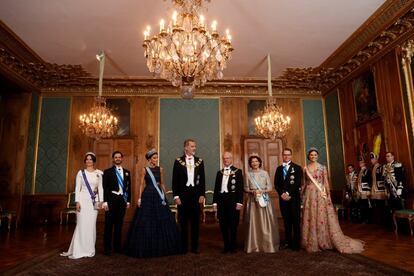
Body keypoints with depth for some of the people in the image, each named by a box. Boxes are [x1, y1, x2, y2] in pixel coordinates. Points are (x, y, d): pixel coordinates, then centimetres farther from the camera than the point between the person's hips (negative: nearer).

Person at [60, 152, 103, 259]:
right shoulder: (81, 173, 2)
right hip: (83, 200, -1)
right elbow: (77, 188, 0)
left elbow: (100, 188, 7)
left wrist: (101, 201, -1)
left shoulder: (98, 173, 6)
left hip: (94, 201, 2)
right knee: (81, 224, -2)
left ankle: (89, 249, 14)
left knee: (91, 225, 3)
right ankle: (78, 250, 8)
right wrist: (77, 202, -8)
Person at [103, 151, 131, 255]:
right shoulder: (108, 172, 2)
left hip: (122, 199, 3)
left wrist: (128, 200, 8)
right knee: (109, 224, 0)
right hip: (111, 199, -3)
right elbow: (105, 187, -3)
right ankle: (107, 248, 9)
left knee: (119, 224, 10)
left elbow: (128, 187, 13)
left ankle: (117, 246, 20)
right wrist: (105, 201, -9)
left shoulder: (127, 172, 12)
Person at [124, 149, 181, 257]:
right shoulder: (145, 169, 0)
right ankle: (146, 248, 13)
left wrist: (164, 195, 7)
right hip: (148, 196, -3)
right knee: (146, 221, -1)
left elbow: (162, 184, 13)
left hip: (159, 196, 3)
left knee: (162, 221, 4)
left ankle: (161, 247, 18)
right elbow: (141, 184, -2)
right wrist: (139, 198, -9)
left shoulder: (160, 169, 9)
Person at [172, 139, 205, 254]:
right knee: (183, 222, 6)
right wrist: (176, 196, -7)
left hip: (195, 194, 2)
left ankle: (195, 246, 19)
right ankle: (183, 246, 18)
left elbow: (202, 179, 6)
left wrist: (202, 194, 0)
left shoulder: (199, 161, 6)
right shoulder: (178, 161, 0)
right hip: (183, 194, -2)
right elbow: (175, 180, -1)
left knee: (195, 221, 8)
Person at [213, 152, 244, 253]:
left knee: (233, 224, 4)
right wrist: (215, 202, 6)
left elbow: (240, 188, -4)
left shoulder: (238, 171, 2)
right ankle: (226, 245, 21)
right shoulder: (219, 172, 14)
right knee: (223, 224, 8)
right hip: (221, 200, 4)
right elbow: (216, 188, 12)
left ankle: (233, 246, 18)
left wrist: (239, 202, -11)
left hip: (232, 200, -4)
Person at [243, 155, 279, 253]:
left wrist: (262, 191, -13)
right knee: (253, 222, 0)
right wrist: (253, 191, -14)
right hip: (252, 200, 0)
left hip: (264, 199, 0)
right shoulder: (248, 174, 5)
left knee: (266, 222, 0)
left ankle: (267, 244, 12)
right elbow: (245, 188, 3)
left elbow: (270, 187, 3)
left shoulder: (265, 173, 5)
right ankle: (254, 245, 10)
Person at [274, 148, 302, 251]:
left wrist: (288, 193, -15)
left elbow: (298, 183, -8)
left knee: (296, 221, 1)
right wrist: (282, 194, -8)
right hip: (283, 197, 3)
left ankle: (296, 243, 9)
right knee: (286, 221, 7)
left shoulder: (297, 168, 2)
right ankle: (288, 242, 14)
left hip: (294, 197, -3)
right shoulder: (279, 168, 13)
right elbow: (276, 184, 8)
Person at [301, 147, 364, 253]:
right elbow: (304, 183, 8)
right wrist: (302, 194, 4)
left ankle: (323, 241, 11)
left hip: (321, 194, -1)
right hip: (310, 195, 1)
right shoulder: (305, 168, 6)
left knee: (323, 216, -1)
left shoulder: (322, 167, 3)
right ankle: (312, 243, 14)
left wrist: (328, 194, -6)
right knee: (311, 217, 4)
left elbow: (326, 182, 1)